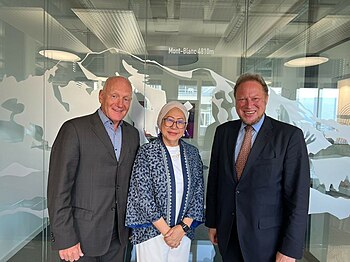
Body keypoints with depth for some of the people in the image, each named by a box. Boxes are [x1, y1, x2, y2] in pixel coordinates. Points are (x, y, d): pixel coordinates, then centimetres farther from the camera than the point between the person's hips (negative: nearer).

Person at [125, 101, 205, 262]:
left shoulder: (192, 153, 2)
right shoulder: (146, 152, -10)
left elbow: (199, 192, 2)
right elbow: (143, 195, -11)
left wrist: (183, 227, -7)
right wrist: (166, 230, -10)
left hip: (183, 232, 3)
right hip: (151, 232, -3)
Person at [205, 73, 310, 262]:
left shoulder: (290, 136, -12)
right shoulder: (223, 131, 0)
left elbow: (298, 195, -12)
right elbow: (214, 180, 4)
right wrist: (212, 222, 7)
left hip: (266, 240, -3)